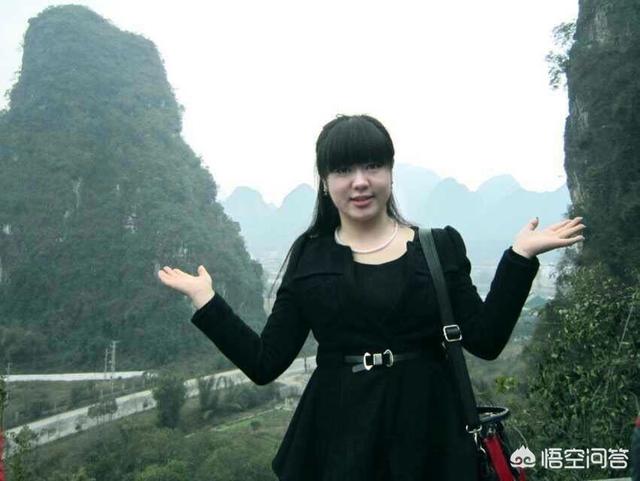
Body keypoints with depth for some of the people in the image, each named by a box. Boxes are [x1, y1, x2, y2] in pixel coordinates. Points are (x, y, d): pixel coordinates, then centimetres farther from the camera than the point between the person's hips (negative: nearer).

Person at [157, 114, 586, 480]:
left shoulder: (439, 246, 2)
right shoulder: (309, 256, 1)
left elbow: (485, 340, -3)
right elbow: (265, 363, 0)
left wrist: (520, 255, -8)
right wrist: (206, 300, -6)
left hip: (429, 435, 1)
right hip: (337, 441, 0)